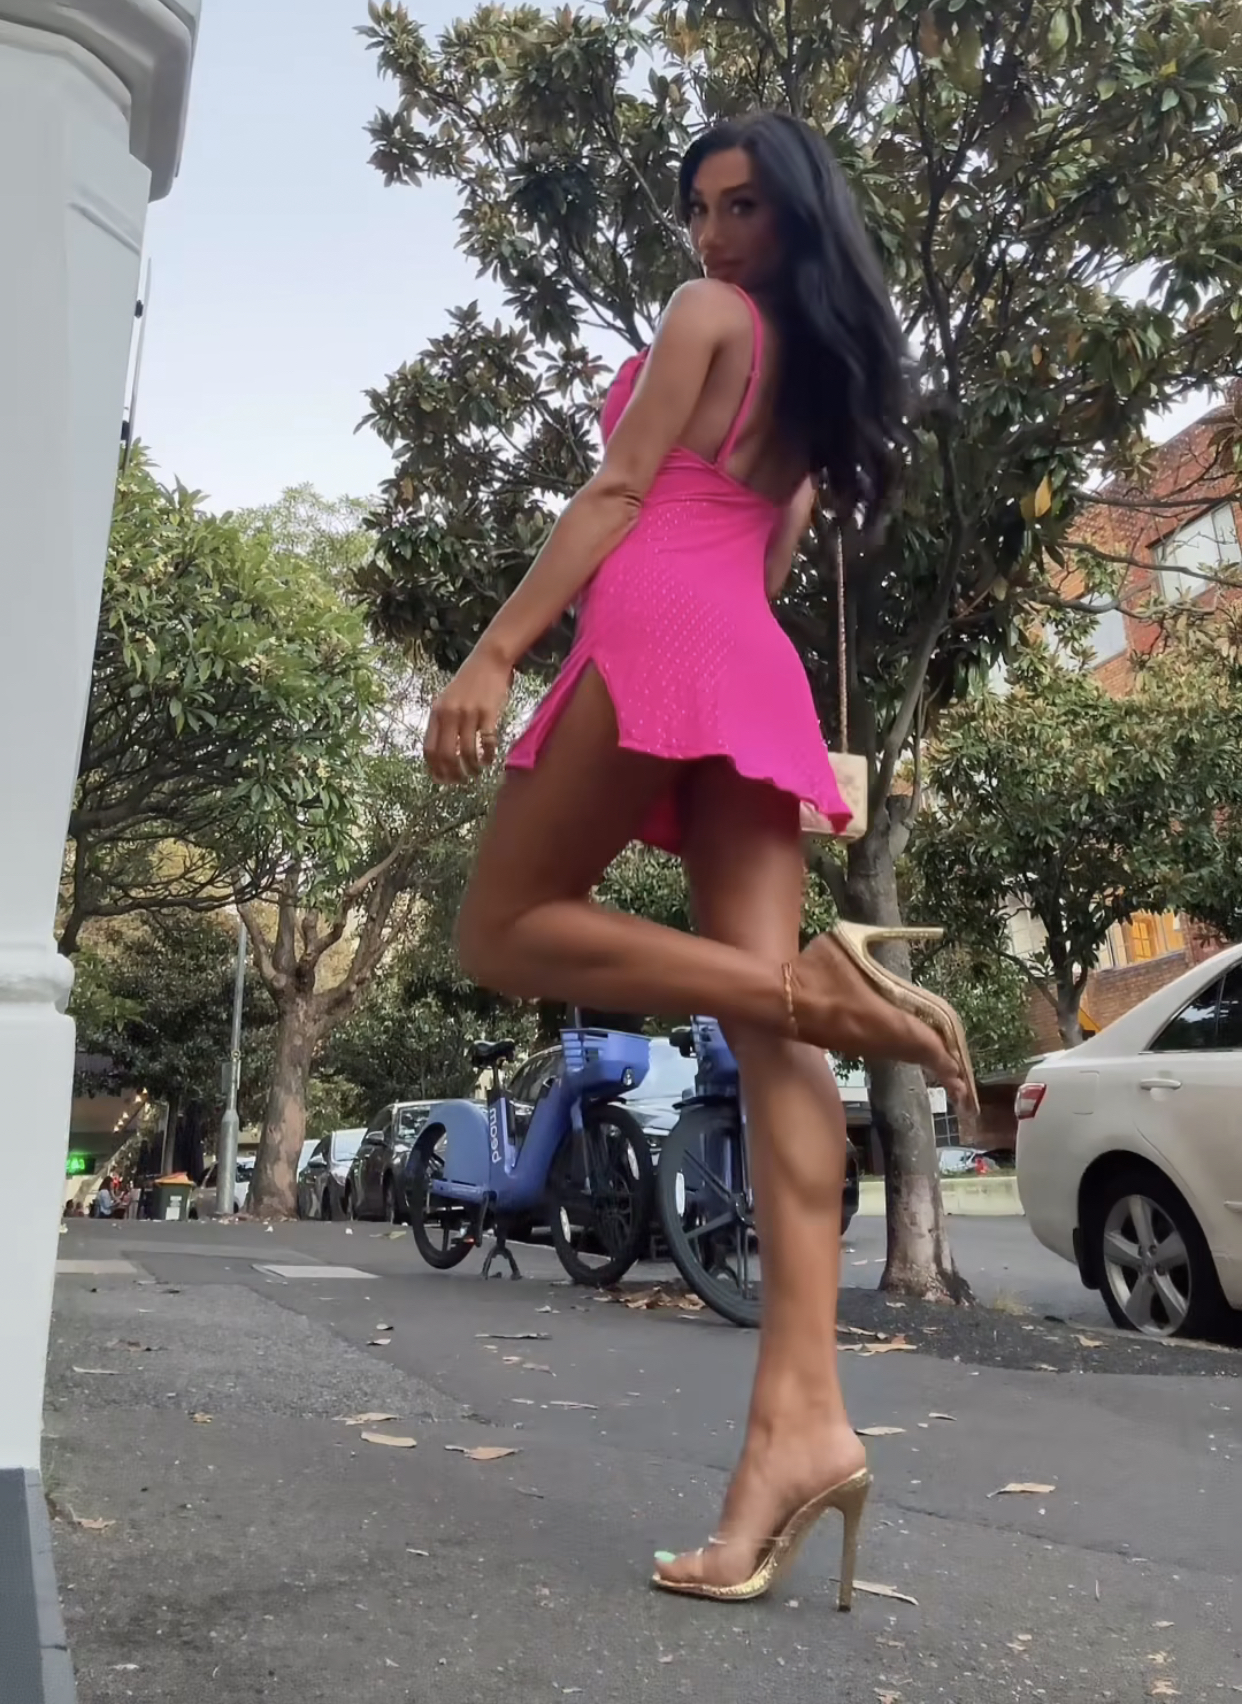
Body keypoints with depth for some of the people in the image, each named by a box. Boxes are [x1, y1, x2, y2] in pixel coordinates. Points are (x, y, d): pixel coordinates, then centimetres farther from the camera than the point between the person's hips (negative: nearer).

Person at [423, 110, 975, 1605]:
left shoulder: (706, 314, 10)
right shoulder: (829, 366, 32)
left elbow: (618, 492, -3)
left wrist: (494, 653, -9)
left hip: (659, 634, -7)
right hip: (763, 676, 8)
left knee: (503, 930, 0)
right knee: (765, 1035, -8)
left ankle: (817, 988, -16)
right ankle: (801, 1413, -16)